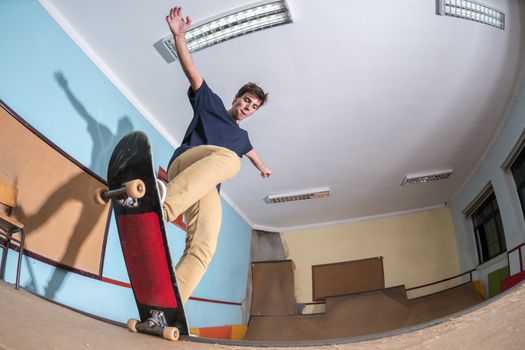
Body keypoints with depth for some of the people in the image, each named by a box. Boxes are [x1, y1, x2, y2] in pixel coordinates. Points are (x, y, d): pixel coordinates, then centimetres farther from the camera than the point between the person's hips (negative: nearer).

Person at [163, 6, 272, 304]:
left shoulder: (241, 135, 36)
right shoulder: (211, 103, 21)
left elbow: (251, 152, 59)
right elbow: (191, 71, 8)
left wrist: (262, 168, 76)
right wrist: (179, 35, -5)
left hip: (208, 189, 5)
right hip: (185, 163, -5)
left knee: (203, 248, -23)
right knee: (228, 157, -40)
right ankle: (161, 207, -61)